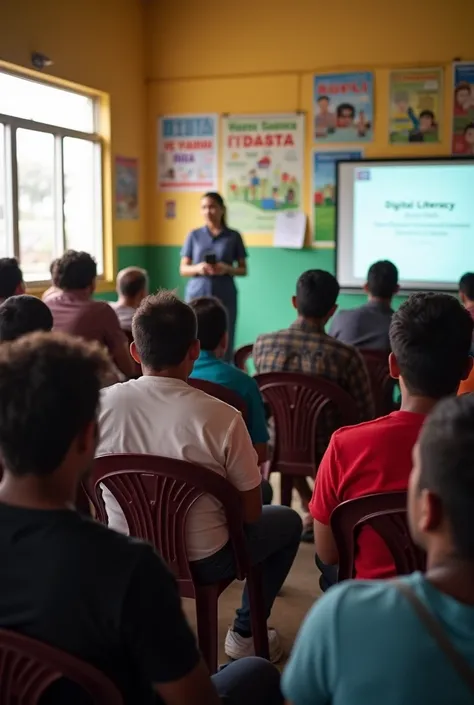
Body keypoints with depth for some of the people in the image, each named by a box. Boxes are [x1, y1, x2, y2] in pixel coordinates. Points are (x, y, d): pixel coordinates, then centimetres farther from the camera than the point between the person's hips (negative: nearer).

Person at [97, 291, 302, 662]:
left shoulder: (101, 404, -16)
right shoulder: (221, 417, -25)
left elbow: (95, 489, 1)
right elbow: (250, 512, -14)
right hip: (202, 561, -4)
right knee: (288, 521, 22)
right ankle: (246, 633, 25)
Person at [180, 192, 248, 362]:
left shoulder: (233, 236, 7)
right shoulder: (194, 235, 9)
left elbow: (243, 270, 8)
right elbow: (183, 269, 8)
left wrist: (227, 269, -12)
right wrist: (197, 268, -13)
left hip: (224, 297, -1)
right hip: (197, 295, 1)